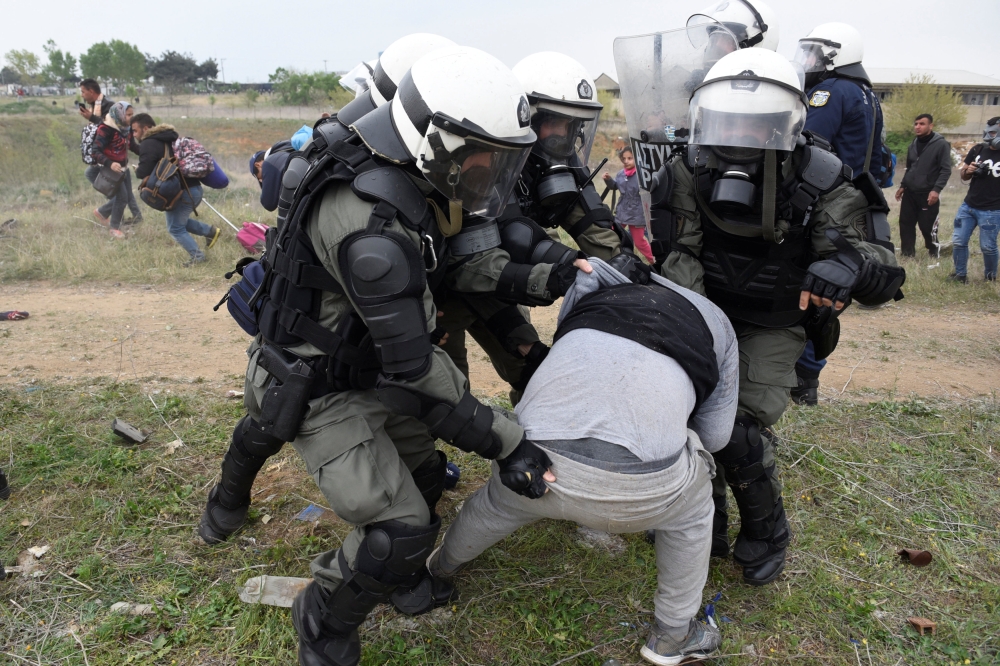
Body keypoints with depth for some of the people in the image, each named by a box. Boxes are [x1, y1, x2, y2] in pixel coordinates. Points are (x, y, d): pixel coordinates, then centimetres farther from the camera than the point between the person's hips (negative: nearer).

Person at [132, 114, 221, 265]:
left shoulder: (148, 144, -9)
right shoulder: (169, 139, 21)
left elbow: (144, 172, -17)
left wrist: (137, 171, 5)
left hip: (182, 192, -9)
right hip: (195, 188, 9)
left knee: (175, 228, 5)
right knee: (180, 221, 27)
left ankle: (197, 256, 4)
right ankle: (211, 231, 21)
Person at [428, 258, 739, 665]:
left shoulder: (594, 291, 30)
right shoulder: (716, 323, 26)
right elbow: (715, 436, 29)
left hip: (540, 460, 3)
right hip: (641, 482, -2)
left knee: (498, 503, 37)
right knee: (693, 512, 34)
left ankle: (443, 566, 65)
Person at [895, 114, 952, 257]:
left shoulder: (941, 144, -8)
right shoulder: (913, 144, 14)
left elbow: (946, 170, -13)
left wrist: (936, 189, -22)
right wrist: (902, 185, 17)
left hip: (928, 194, -6)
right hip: (909, 193, 6)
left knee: (927, 226, -2)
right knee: (906, 223, 6)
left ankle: (933, 253, 18)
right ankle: (907, 253, 17)